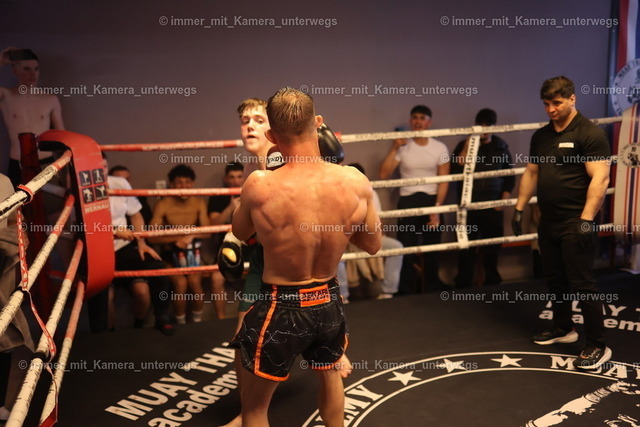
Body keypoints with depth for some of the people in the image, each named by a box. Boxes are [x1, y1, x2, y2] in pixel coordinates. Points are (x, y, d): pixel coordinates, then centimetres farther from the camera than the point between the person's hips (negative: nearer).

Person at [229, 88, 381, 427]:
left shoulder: (260, 186, -23)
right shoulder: (356, 182, -15)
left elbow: (240, 233, 0)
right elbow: (372, 245, 1)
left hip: (281, 307, -3)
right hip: (328, 301, 4)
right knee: (328, 372, 35)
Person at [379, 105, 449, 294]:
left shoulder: (440, 148, 0)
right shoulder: (403, 148, -2)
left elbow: (444, 180, -1)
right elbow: (383, 174, -11)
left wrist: (437, 208, -10)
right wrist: (394, 149, -17)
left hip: (431, 201, 1)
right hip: (408, 201, -1)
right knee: (406, 248, 2)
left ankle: (433, 286, 26)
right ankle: (406, 290, 14)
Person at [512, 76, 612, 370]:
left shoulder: (590, 134, -11)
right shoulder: (541, 136, 12)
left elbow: (599, 179, -17)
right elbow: (531, 173, 18)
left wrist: (586, 219, -22)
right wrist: (519, 208, 14)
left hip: (575, 223, -7)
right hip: (548, 221, 7)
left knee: (581, 284, -4)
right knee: (555, 279, 17)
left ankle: (598, 346, 7)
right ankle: (563, 329, 34)